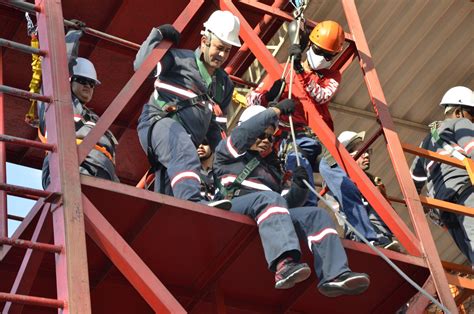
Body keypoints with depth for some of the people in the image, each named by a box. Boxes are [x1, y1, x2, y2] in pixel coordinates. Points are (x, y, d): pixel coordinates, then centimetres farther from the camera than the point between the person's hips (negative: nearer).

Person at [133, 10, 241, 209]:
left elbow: (215, 125, 28)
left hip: (188, 144, 8)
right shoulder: (179, 59, 6)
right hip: (159, 123, -8)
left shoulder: (224, 84, 26)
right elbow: (141, 66, -7)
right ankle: (192, 201, -61)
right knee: (183, 149, -40)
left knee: (166, 196, 0)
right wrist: (157, 34, -2)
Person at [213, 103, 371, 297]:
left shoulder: (271, 167, 37)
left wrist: (298, 186, 4)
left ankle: (334, 275, -38)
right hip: (235, 205, -6)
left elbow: (286, 202, 23)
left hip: (272, 214, 6)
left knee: (317, 214, -16)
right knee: (269, 199, -38)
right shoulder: (227, 152, 21)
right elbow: (249, 128, 2)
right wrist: (277, 110, 12)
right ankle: (284, 265, -60)